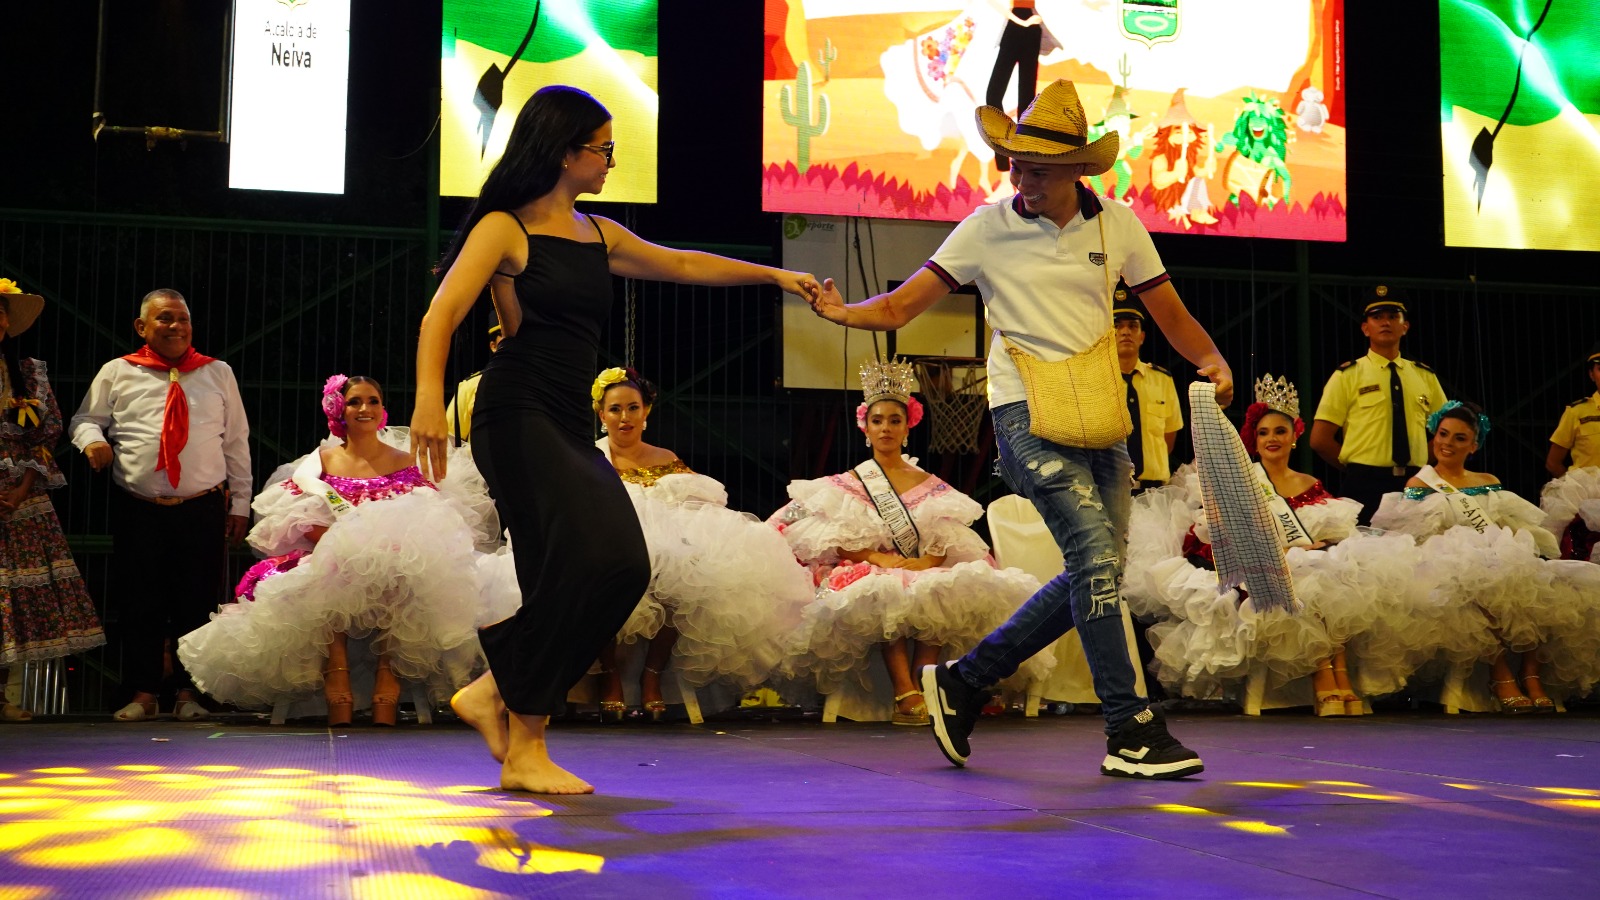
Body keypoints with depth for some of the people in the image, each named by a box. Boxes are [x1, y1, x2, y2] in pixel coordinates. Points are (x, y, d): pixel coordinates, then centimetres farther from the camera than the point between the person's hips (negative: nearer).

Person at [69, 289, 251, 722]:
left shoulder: (218, 374, 9)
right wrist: (91, 438, -13)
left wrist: (240, 504, 7)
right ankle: (143, 693, 14)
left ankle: (188, 692, 15)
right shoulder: (117, 373, 6)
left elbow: (236, 443, 10)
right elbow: (85, 418, 12)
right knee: (140, 604, 3)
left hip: (204, 509, 0)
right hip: (138, 510, 0)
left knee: (198, 602, 3)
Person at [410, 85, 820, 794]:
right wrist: (429, 397, -31)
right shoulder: (504, 229, -2)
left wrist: (774, 275, 32)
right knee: (577, 564, -18)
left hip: (571, 425, 8)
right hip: (518, 415, -8)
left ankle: (495, 691, 10)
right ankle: (524, 753, -7)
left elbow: (682, 265, 30)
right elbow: (441, 315, -14)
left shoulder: (598, 235, 19)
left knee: (623, 565, -7)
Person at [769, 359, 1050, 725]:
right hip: (867, 574, -2)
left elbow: (947, 543, 5)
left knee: (946, 595, -33)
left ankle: (921, 687, -35)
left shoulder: (930, 486, 16)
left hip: (925, 574, 2)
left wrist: (925, 563, -17)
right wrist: (880, 559, -19)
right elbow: (839, 543, -2)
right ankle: (905, 693, -43)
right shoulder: (847, 486, 12)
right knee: (887, 597, -37)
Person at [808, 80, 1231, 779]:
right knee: (1096, 557, -17)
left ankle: (963, 682, 18)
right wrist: (842, 312, -22)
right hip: (1026, 411, -5)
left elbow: (1171, 314, 12)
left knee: (1095, 578, 6)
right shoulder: (987, 229, -2)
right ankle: (1129, 730, -9)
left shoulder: (1116, 227, 6)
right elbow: (900, 306, -2)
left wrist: (1214, 362, -6)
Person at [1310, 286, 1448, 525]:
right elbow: (1320, 440, -3)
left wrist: (1416, 472, 6)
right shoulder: (1348, 376, 1)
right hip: (1365, 487, -3)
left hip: (1414, 486, 3)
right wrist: (1359, 471, -1)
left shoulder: (1425, 377, 13)